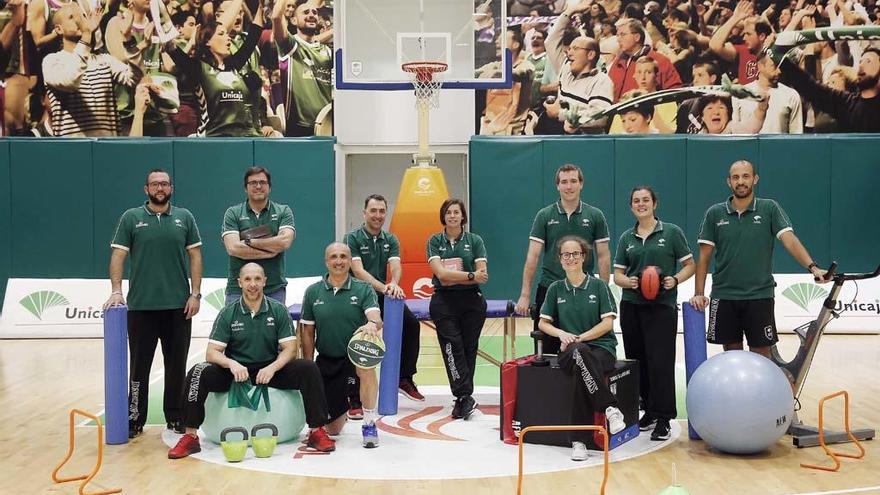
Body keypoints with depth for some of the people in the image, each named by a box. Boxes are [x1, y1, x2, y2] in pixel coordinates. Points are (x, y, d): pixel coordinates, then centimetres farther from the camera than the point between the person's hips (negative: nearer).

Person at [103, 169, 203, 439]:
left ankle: (176, 418, 19)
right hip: (141, 306, -1)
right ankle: (135, 420, 14)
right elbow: (118, 255, 0)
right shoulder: (131, 218, 4)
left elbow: (195, 256, 5)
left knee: (177, 365, 8)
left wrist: (195, 293, -2)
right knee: (139, 366, 5)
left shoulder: (184, 217, 7)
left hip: (179, 306, 1)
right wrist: (116, 291, -12)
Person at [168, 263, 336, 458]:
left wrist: (272, 368, -26)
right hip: (234, 372, 0)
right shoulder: (227, 314, -2)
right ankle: (190, 437, -18)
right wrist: (231, 364, -29)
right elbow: (211, 352, -7)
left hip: (270, 370, 0)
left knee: (309, 369, -24)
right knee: (198, 373, -26)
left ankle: (317, 432, -17)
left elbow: (289, 349, -5)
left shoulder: (279, 310, -1)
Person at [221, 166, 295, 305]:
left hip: (274, 290, 0)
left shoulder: (283, 212, 7)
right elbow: (233, 248, -9)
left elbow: (285, 242, -11)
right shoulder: (233, 213, 5)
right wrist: (270, 252, -10)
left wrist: (249, 241, -8)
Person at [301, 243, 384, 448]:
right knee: (332, 429, 4)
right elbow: (308, 332, 4)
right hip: (326, 360, 2)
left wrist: (372, 324, -46)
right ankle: (343, 407, 43)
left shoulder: (363, 289, -6)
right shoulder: (313, 292, 0)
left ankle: (369, 424, -22)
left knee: (366, 363, -40)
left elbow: (376, 318, -22)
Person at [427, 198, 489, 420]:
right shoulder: (434, 241, 6)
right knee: (452, 347, -10)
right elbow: (440, 273, -8)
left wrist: (453, 277, -12)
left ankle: (461, 398, 12)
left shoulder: (475, 240, 7)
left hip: (471, 300, 1)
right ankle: (465, 397, -9)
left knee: (469, 348, 2)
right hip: (444, 302, -1)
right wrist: (470, 275, -14)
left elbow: (483, 274, -3)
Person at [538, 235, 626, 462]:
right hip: (570, 351, 1)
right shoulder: (556, 289, 12)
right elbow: (543, 323, 15)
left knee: (580, 372, -38)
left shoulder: (598, 285, 5)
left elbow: (607, 323, -1)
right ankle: (610, 408, -34)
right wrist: (562, 333, -5)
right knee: (579, 354, -39)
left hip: (601, 348, -1)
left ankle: (578, 441, -30)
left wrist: (579, 338, -10)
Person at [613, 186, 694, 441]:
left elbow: (690, 265, 3)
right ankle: (649, 410, 21)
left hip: (662, 306, -4)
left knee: (660, 362, -8)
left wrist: (675, 279, -15)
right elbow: (617, 275, 11)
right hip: (631, 306, 4)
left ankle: (663, 419, -2)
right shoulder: (626, 238, 11)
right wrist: (628, 281, -11)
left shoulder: (672, 232, 2)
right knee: (638, 360, 6)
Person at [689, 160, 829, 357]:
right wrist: (699, 293, -3)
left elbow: (790, 240, -10)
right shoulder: (714, 213, 4)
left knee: (761, 354, 3)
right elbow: (704, 257, 5)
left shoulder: (769, 209, 1)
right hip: (724, 296, 1)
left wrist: (812, 267, -25)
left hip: (760, 295, -1)